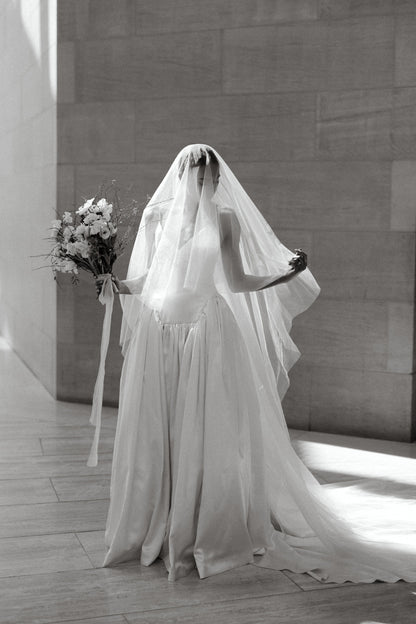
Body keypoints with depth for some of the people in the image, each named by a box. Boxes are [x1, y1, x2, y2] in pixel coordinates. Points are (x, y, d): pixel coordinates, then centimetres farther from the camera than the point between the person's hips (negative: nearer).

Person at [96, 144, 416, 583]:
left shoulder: (224, 217, 2)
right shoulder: (157, 215, 7)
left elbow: (236, 282, 3)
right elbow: (147, 280, 12)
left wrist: (286, 272, -7)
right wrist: (114, 285, -6)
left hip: (208, 332, -2)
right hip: (161, 334, 3)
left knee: (209, 431, 2)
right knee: (157, 434, 7)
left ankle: (216, 528, 17)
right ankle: (158, 529, 24)